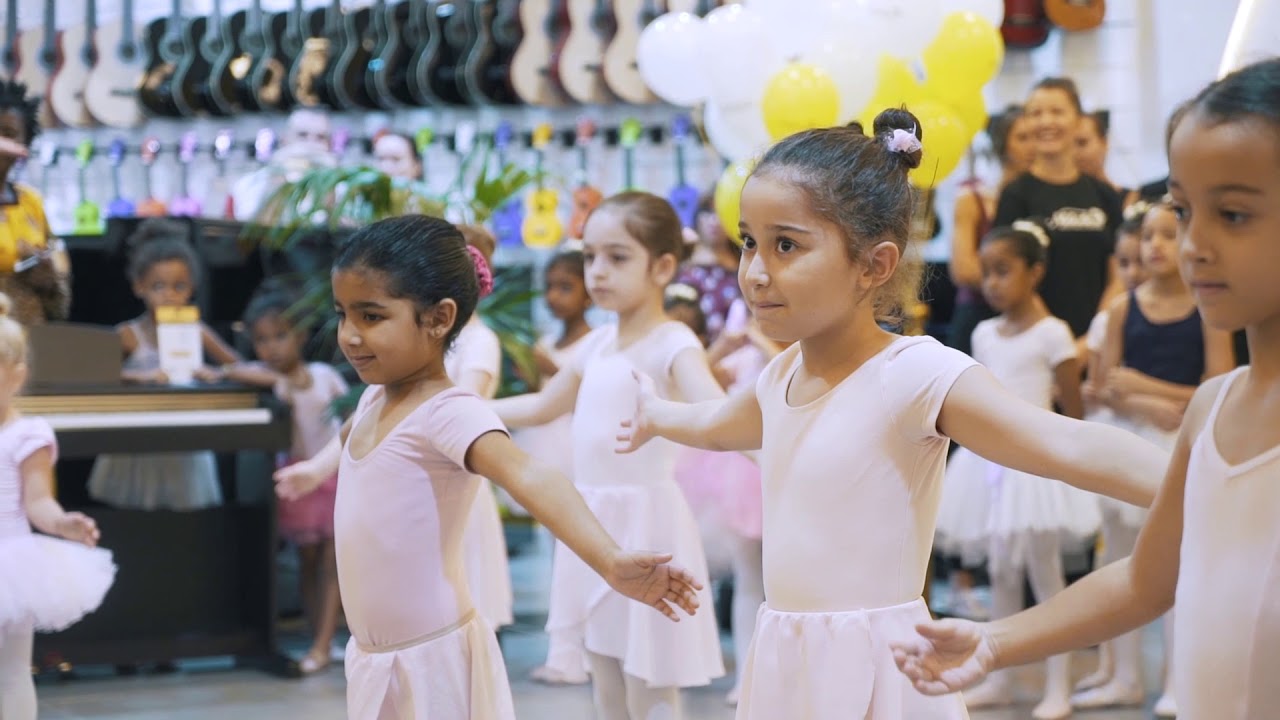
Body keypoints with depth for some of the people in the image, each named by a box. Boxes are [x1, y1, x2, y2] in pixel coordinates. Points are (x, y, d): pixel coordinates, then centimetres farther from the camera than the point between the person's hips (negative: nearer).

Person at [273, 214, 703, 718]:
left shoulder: (451, 414, -21)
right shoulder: (376, 399, 4)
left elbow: (530, 480, -39)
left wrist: (610, 563, -53)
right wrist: (317, 468, 48)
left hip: (433, 662, -8)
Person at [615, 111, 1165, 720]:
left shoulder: (917, 374, -17)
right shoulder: (783, 376, 7)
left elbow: (1070, 448, -29)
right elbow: (716, 425, 32)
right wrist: (654, 417, 51)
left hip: (873, 668, -7)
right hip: (785, 666, 7)